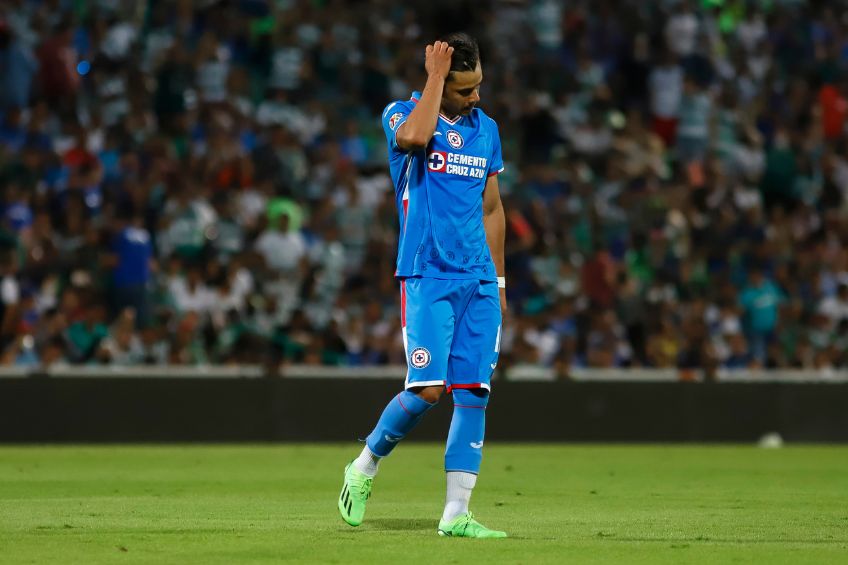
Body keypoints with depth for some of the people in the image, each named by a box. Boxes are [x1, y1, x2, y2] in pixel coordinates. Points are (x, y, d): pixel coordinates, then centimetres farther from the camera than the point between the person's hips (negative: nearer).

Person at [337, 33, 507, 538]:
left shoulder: (486, 129, 14)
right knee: (428, 390, -14)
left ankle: (456, 514, -1)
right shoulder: (401, 114, -2)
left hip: (479, 281, 5)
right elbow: (413, 137, -28)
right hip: (427, 277, -5)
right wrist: (435, 76, -17)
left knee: (474, 393, -3)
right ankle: (365, 467, 11)